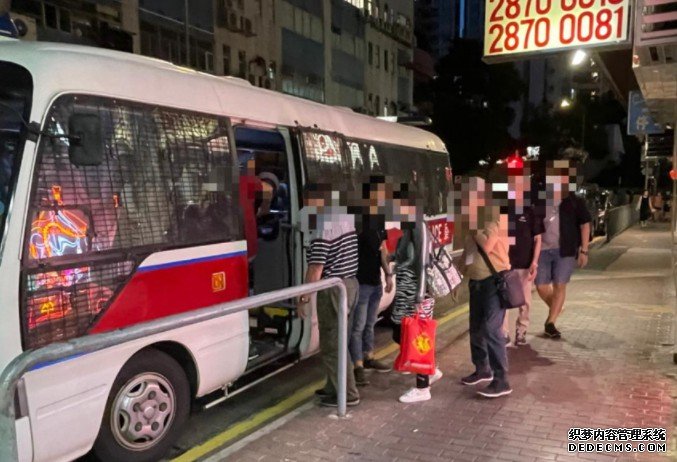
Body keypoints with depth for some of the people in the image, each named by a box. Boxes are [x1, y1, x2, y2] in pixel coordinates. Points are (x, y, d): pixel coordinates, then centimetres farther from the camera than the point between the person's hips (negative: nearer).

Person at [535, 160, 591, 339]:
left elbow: (585, 224, 3)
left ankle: (550, 323, 9)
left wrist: (583, 251, -1)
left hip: (565, 251, -2)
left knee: (559, 286, -2)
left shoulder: (574, 202, -1)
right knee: (541, 287, 4)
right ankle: (556, 309, 34)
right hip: (542, 250, 2)